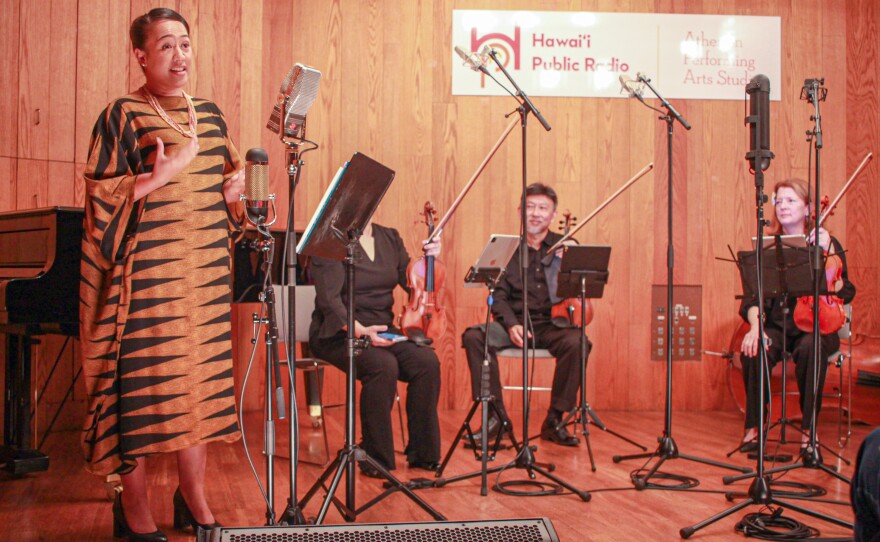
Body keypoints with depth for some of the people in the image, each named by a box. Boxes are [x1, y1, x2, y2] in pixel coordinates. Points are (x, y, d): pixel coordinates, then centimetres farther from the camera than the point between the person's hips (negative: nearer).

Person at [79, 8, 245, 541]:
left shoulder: (211, 115, 11)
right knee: (144, 383, -1)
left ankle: (194, 498, 25)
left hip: (207, 276, 6)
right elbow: (100, 197, -10)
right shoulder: (122, 116, -5)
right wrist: (157, 178, -21)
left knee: (203, 382, 10)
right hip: (147, 277, -6)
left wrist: (235, 189, 3)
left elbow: (233, 173, 24)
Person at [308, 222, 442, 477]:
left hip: (383, 330, 6)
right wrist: (359, 329, -32)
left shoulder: (390, 238, 13)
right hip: (339, 333, -5)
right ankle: (376, 460, -21)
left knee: (427, 361, -22)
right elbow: (329, 300, -17)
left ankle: (422, 454, -11)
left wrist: (428, 259, -7)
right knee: (383, 365, -34)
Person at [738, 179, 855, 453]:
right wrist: (755, 326, -21)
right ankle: (753, 426, -17)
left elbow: (844, 294, -8)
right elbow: (752, 296, -1)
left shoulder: (826, 243, 2)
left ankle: (809, 428, -22)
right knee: (754, 349, -31)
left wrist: (828, 253, -18)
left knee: (810, 348, -36)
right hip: (776, 325, 1)